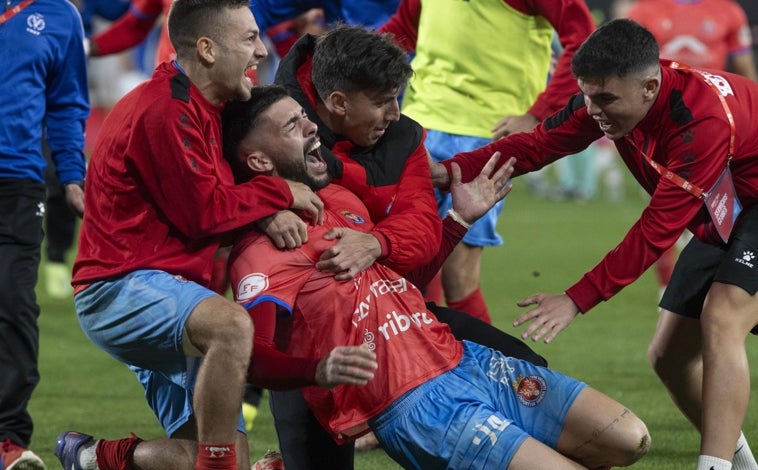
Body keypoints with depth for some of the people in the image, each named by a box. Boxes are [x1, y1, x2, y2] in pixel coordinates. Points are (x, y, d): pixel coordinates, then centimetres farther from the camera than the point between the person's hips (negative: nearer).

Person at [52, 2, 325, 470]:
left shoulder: (203, 108, 15)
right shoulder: (165, 110, -16)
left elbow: (224, 192, 17)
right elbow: (204, 211, -17)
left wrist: (265, 213, -5)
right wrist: (279, 194, -6)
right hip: (122, 287, -10)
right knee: (234, 325, -40)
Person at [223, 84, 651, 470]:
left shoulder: (341, 198, 16)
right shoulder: (262, 251, -11)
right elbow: (254, 357, -25)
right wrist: (319, 371, -44)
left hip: (463, 358, 9)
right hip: (413, 406, -9)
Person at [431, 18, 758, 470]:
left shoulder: (703, 119, -36)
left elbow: (658, 229, -34)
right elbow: (539, 143, -11)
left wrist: (578, 299, -33)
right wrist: (450, 171, -25)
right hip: (720, 222, 9)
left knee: (721, 320, -29)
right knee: (670, 353, 5)